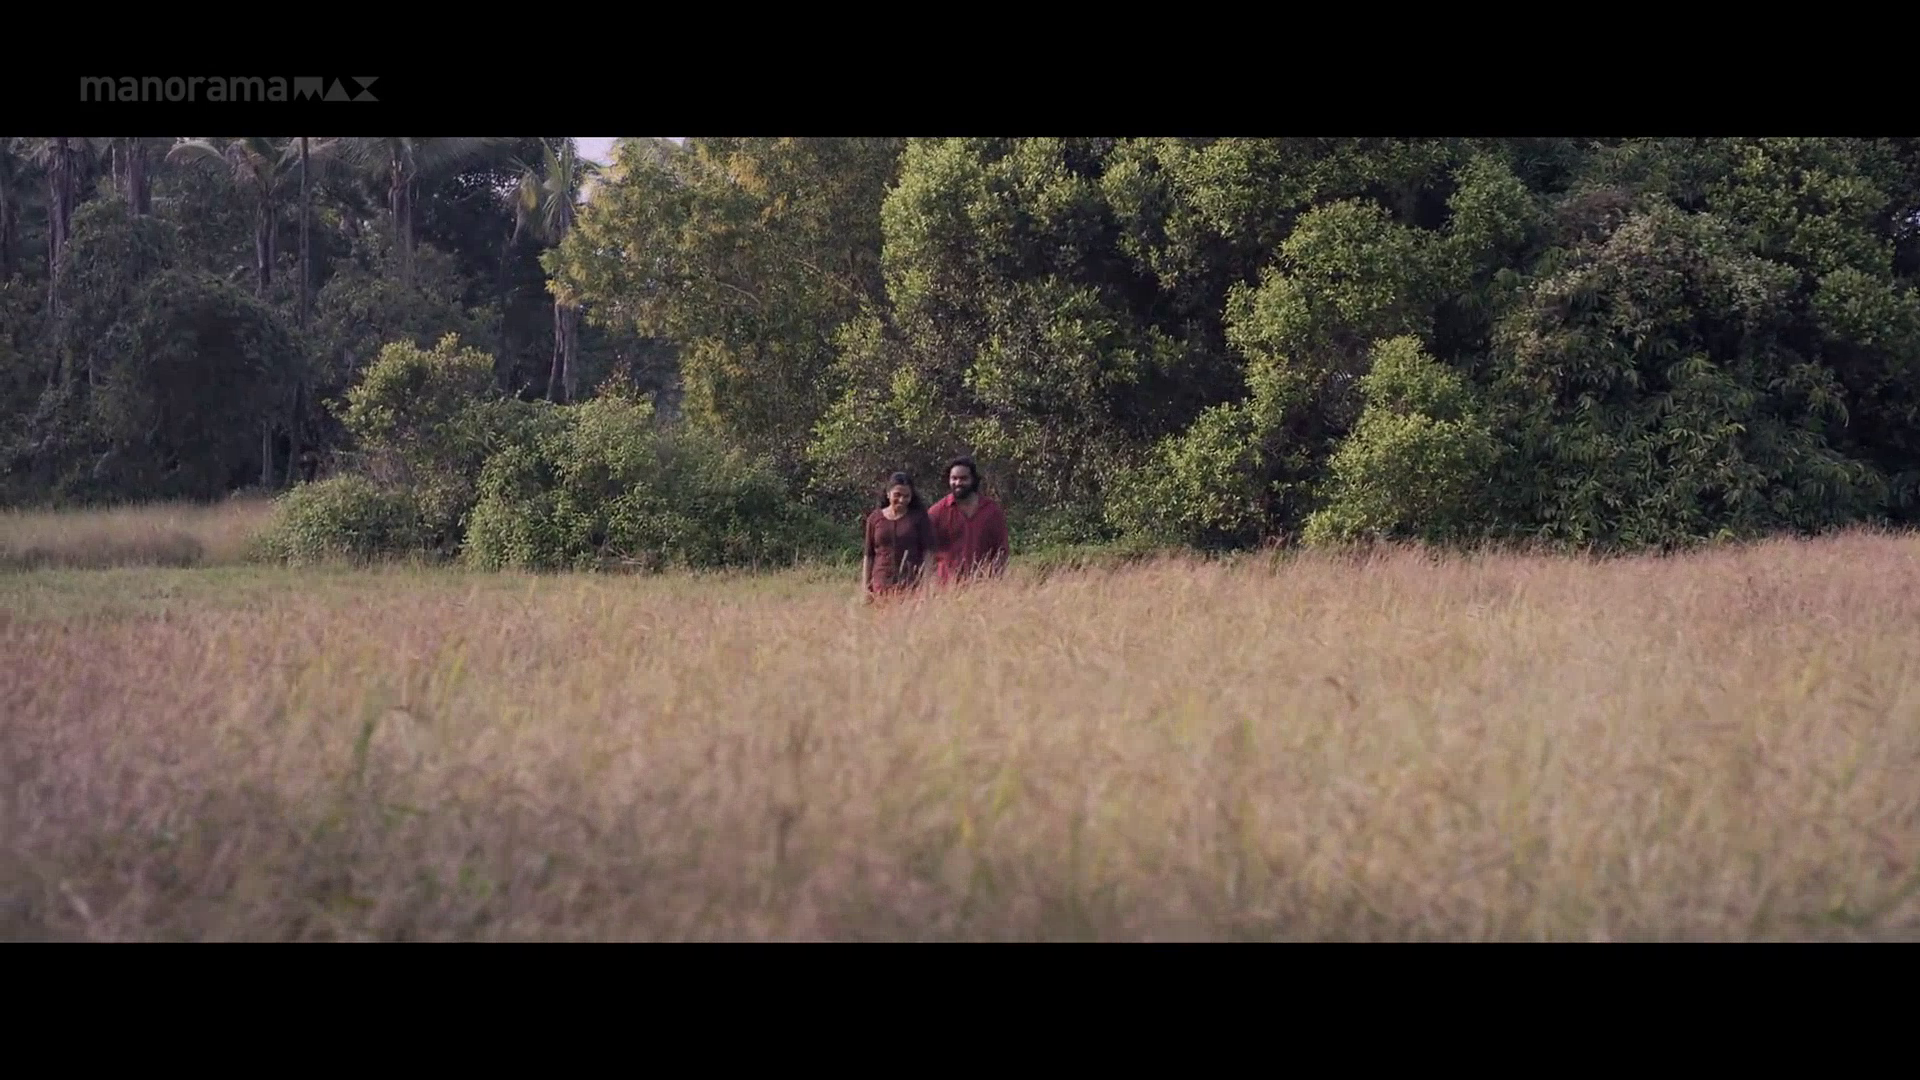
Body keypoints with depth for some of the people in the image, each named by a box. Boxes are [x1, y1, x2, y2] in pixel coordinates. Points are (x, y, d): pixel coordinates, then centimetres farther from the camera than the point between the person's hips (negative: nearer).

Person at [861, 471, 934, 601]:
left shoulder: (918, 518, 5)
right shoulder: (875, 518, 9)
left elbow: (927, 553, 4)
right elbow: (868, 555, 12)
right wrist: (865, 587, 5)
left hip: (911, 585, -2)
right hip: (881, 584, 2)